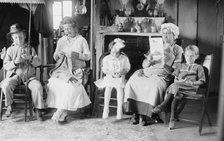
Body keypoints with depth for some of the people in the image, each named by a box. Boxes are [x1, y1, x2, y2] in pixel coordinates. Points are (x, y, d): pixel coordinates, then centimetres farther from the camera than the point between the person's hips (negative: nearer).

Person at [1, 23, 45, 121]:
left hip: (29, 76, 0)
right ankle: (9, 105, -2)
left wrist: (31, 58, -17)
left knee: (38, 87, -28)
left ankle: (38, 109, -8)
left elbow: (38, 63, 3)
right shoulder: (10, 50, 9)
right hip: (14, 75, 0)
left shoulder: (30, 49, 11)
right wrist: (15, 62, -17)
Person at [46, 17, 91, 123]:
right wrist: (58, 55, -4)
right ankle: (63, 111, -23)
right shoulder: (61, 40, 18)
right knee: (53, 81, -28)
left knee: (70, 83, -33)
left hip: (76, 69, -3)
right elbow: (55, 57, 20)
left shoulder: (81, 40, 8)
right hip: (62, 68, 3)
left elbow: (88, 56, 2)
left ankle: (60, 111, -22)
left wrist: (76, 55, -14)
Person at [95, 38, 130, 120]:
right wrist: (111, 73, -14)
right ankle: (106, 109, -11)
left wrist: (121, 72, -14)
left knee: (120, 88, -25)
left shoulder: (124, 58, 2)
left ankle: (119, 110, -15)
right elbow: (104, 70, 4)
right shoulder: (106, 59, 3)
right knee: (108, 88, -23)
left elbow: (127, 68, 5)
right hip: (109, 77, 1)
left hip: (120, 77, 0)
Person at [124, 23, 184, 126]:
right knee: (132, 82, -24)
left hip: (161, 75, -4)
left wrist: (165, 65, -15)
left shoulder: (177, 50, 11)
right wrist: (149, 60, -6)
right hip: (147, 72, 4)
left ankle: (144, 114, -22)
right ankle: (135, 112, -20)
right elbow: (144, 65, 16)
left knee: (155, 86, -36)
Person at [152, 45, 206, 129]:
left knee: (175, 86, -32)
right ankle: (173, 118, -32)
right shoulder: (181, 66, 27)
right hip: (179, 87, 4)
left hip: (191, 88, -3)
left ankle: (163, 105, -25)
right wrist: (178, 81, -3)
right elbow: (175, 78, 22)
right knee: (177, 95, -33)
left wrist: (192, 83, -10)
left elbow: (201, 81, 9)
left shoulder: (198, 67, 15)